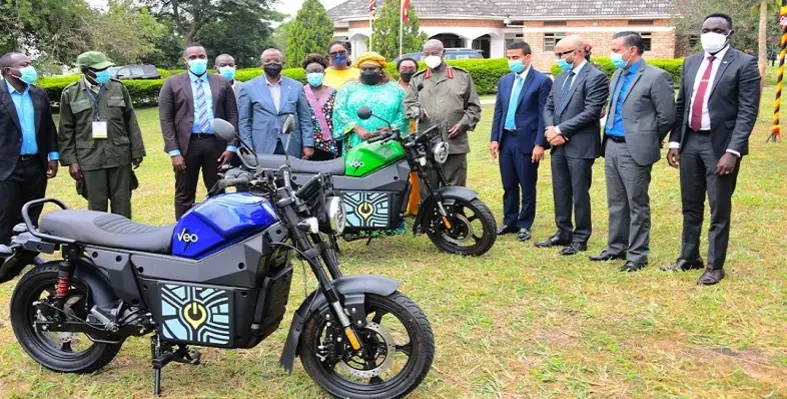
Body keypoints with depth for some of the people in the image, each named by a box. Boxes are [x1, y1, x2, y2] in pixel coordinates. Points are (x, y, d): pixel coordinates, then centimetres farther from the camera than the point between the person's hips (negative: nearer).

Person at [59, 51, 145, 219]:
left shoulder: (119, 88, 5)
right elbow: (66, 130, 4)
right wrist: (70, 160, -1)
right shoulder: (70, 93, 2)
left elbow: (131, 122, 7)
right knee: (97, 206, 5)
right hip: (90, 158, -1)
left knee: (122, 205, 8)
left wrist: (137, 151, 4)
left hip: (120, 156, 1)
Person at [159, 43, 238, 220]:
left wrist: (231, 146, -3)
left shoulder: (223, 83, 10)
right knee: (184, 196, 5)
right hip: (186, 145, -2)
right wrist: (173, 151, -10)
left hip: (216, 144, 2)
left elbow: (232, 116, 7)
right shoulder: (172, 84, 4)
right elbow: (166, 119, -1)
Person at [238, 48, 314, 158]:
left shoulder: (296, 86, 11)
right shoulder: (249, 88, 7)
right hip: (262, 149, -1)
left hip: (291, 149, 1)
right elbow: (244, 122, 6)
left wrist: (308, 145, 1)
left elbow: (305, 119, 10)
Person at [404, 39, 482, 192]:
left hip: (455, 143, -1)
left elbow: (474, 106, 11)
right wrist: (418, 111, -10)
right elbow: (408, 103, 12)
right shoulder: (417, 79, 17)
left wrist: (463, 124, -4)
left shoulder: (462, 76, 12)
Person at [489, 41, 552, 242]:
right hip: (506, 140, 6)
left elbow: (544, 115, -9)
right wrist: (494, 138, 6)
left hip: (526, 141, -5)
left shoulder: (542, 81, -6)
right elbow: (498, 111, 14)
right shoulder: (504, 81, 12)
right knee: (509, 186, 13)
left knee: (527, 187, 4)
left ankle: (524, 225, 15)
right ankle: (509, 222, 24)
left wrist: (540, 144, -14)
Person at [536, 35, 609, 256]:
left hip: (580, 145, -7)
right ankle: (563, 233, 25)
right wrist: (550, 128, -5)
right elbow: (549, 106, 15)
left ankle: (580, 238, 13)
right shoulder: (561, 76, 15)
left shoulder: (595, 77, -10)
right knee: (560, 192, 13)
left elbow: (591, 112, -18)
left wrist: (560, 129, -15)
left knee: (579, 193, 1)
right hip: (558, 144, 8)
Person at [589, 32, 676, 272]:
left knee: (637, 205, 1)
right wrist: (608, 140, 16)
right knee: (616, 203, 15)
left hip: (634, 150, -8)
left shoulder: (656, 77, -11)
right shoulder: (617, 75, 13)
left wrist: (648, 141, 1)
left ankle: (638, 255, 10)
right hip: (611, 146, 8)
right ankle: (616, 248, 27)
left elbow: (667, 116, -10)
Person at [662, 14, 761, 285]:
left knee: (719, 210, 4)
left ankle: (715, 266, 15)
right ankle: (689, 257, 30)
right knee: (690, 206, 15)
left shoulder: (744, 64, -7)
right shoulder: (690, 63, 10)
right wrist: (674, 142, 5)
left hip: (720, 145, -5)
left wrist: (733, 151, -19)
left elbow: (748, 112, -12)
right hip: (690, 143, 6)